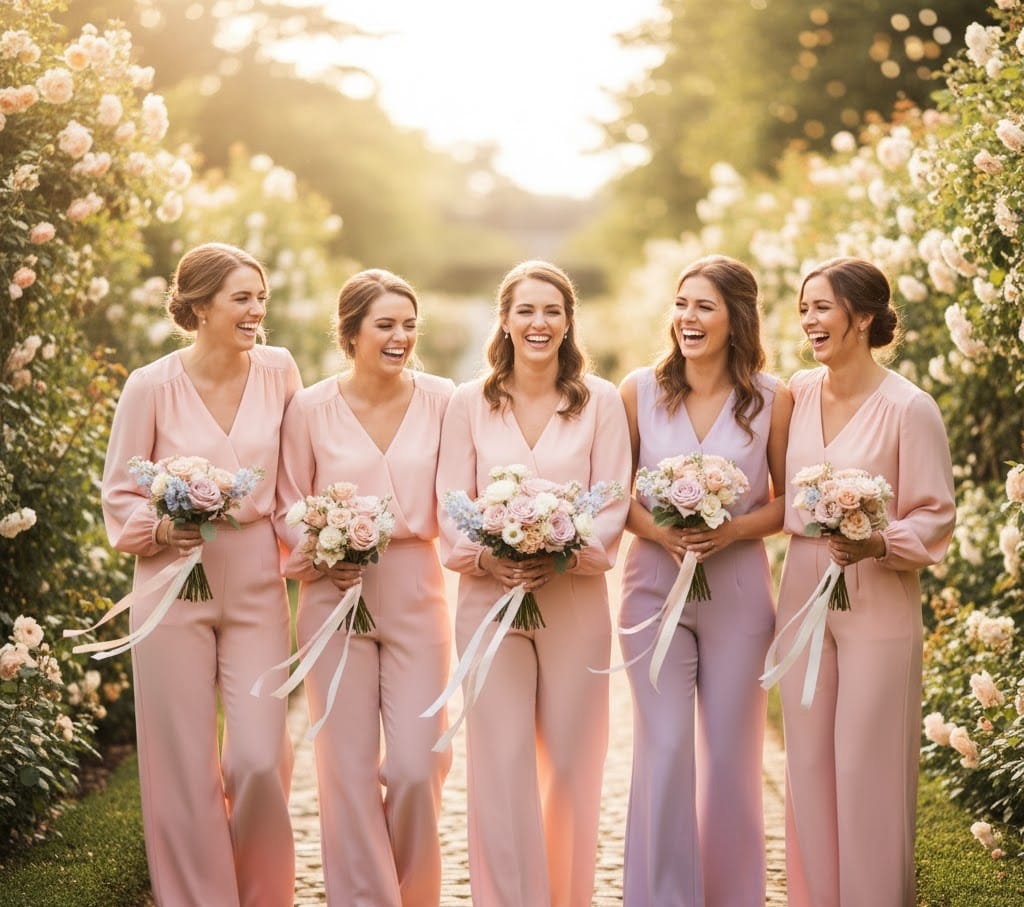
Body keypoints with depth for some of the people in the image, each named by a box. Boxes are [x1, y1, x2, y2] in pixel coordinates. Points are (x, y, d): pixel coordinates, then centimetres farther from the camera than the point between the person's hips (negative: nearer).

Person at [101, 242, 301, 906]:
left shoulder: (279, 370, 1)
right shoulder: (152, 386, -7)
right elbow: (119, 495, 2)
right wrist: (160, 529, -16)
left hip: (256, 584, 2)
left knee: (261, 759, -4)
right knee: (185, 767, 2)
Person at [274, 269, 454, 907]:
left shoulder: (440, 399, 0)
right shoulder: (311, 408, -1)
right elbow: (289, 504, 6)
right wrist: (318, 555, -10)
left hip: (416, 592, 0)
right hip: (335, 594, 0)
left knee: (418, 765, -3)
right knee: (348, 765, 2)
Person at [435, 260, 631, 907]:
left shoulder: (601, 401, 4)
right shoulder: (470, 403, 6)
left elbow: (613, 504, -2)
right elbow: (451, 505, 2)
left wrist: (563, 557, -17)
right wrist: (485, 559, -16)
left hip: (576, 599, 0)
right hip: (489, 596, 0)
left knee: (571, 762, 5)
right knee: (500, 762, -2)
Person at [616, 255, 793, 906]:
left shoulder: (773, 398, -2)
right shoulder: (641, 389, 0)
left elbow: (788, 500, 3)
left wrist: (735, 529, -14)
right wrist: (658, 530, -13)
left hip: (738, 588, 0)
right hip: (655, 584, 0)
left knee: (731, 754, 7)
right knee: (663, 749, -3)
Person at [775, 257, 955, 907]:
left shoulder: (909, 408, -11)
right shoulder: (798, 392, 5)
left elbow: (935, 518, -9)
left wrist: (878, 544, -25)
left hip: (878, 603, -5)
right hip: (803, 592, 5)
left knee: (868, 770, 0)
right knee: (808, 764, 10)